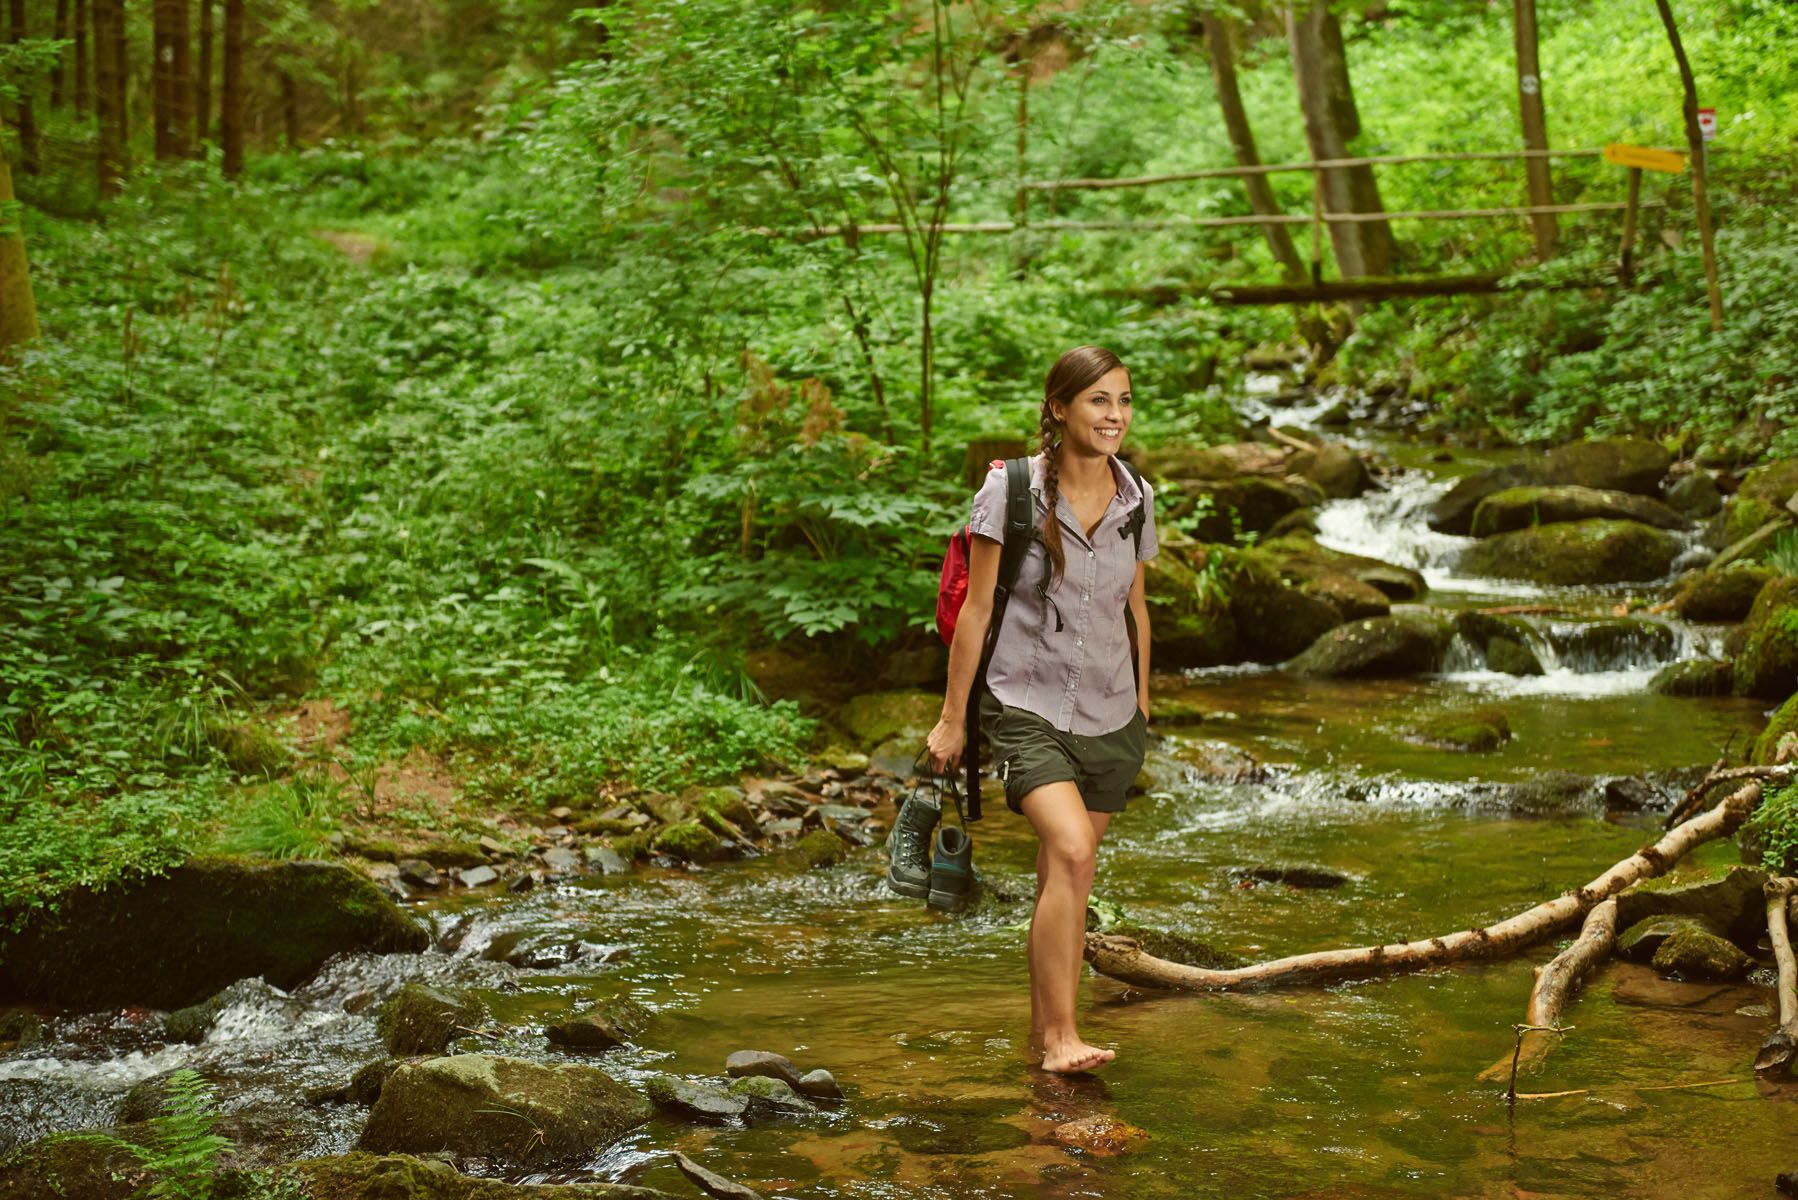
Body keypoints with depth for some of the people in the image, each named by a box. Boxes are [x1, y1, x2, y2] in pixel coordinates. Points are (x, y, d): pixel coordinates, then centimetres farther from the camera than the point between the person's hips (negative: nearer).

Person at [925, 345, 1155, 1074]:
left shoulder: (1135, 498, 4)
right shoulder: (1010, 491, -9)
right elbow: (976, 609, -5)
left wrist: (1142, 701, 22)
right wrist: (953, 718, -2)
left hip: (1109, 715, 5)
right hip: (1027, 706, -4)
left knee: (1062, 874, 10)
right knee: (1072, 852, -24)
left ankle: (1045, 1026, 25)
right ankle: (1062, 1035, -18)